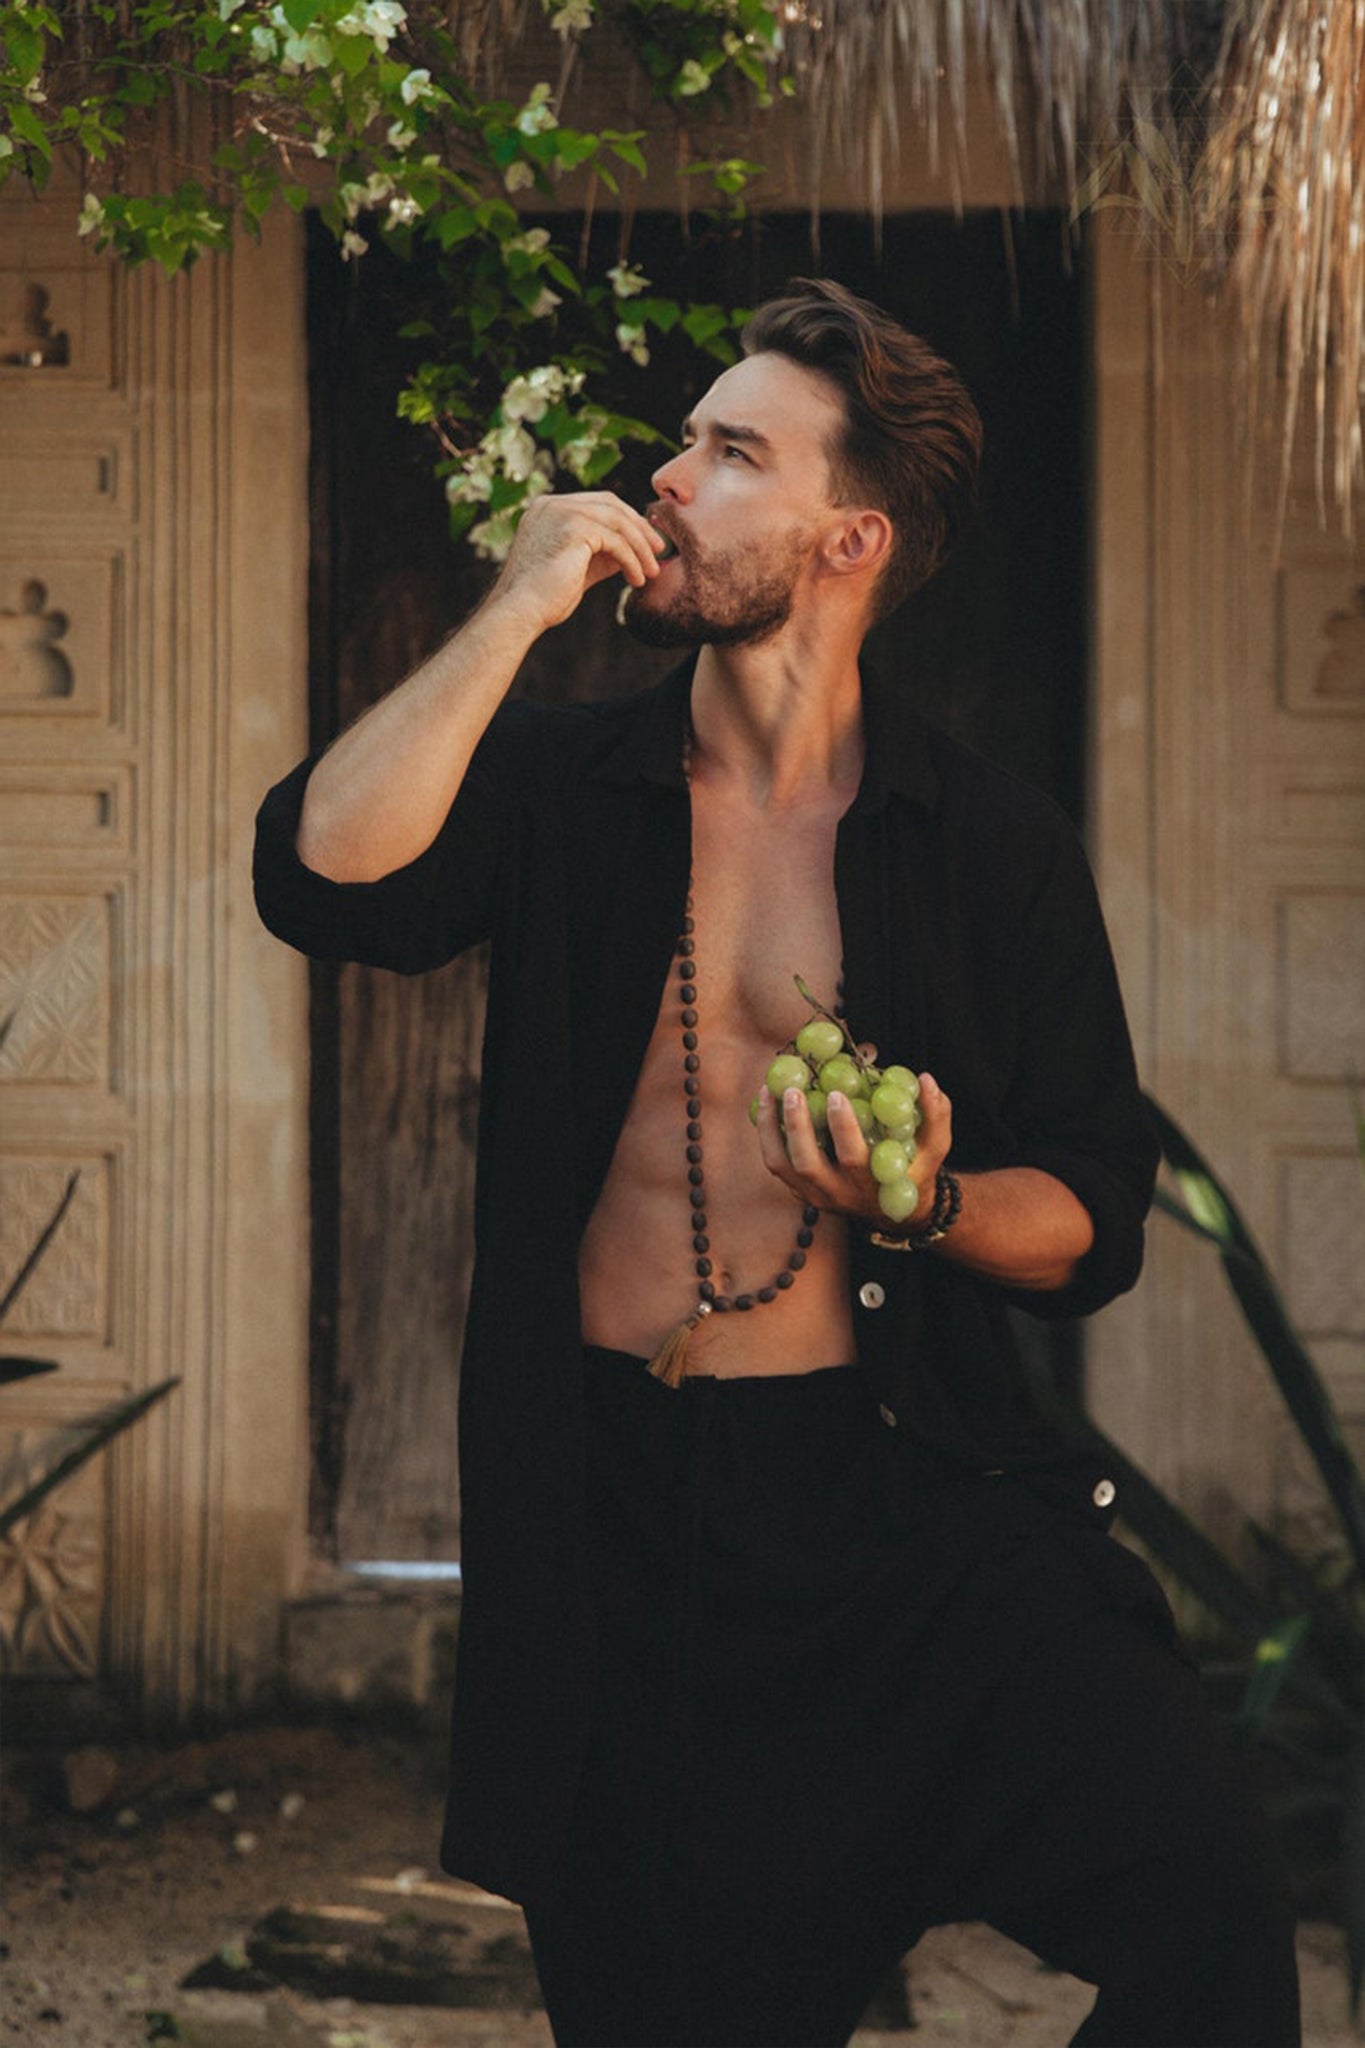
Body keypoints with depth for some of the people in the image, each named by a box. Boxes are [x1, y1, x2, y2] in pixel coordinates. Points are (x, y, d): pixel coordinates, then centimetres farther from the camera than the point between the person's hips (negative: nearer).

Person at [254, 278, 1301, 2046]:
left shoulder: (993, 844, 4)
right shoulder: (559, 786, 7)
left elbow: (1092, 1227, 6)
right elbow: (321, 878, -14)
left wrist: (927, 1204, -16)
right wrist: (516, 610, -11)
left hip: (914, 1500, -1)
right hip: (619, 1517, 1)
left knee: (1202, 1894, -22)